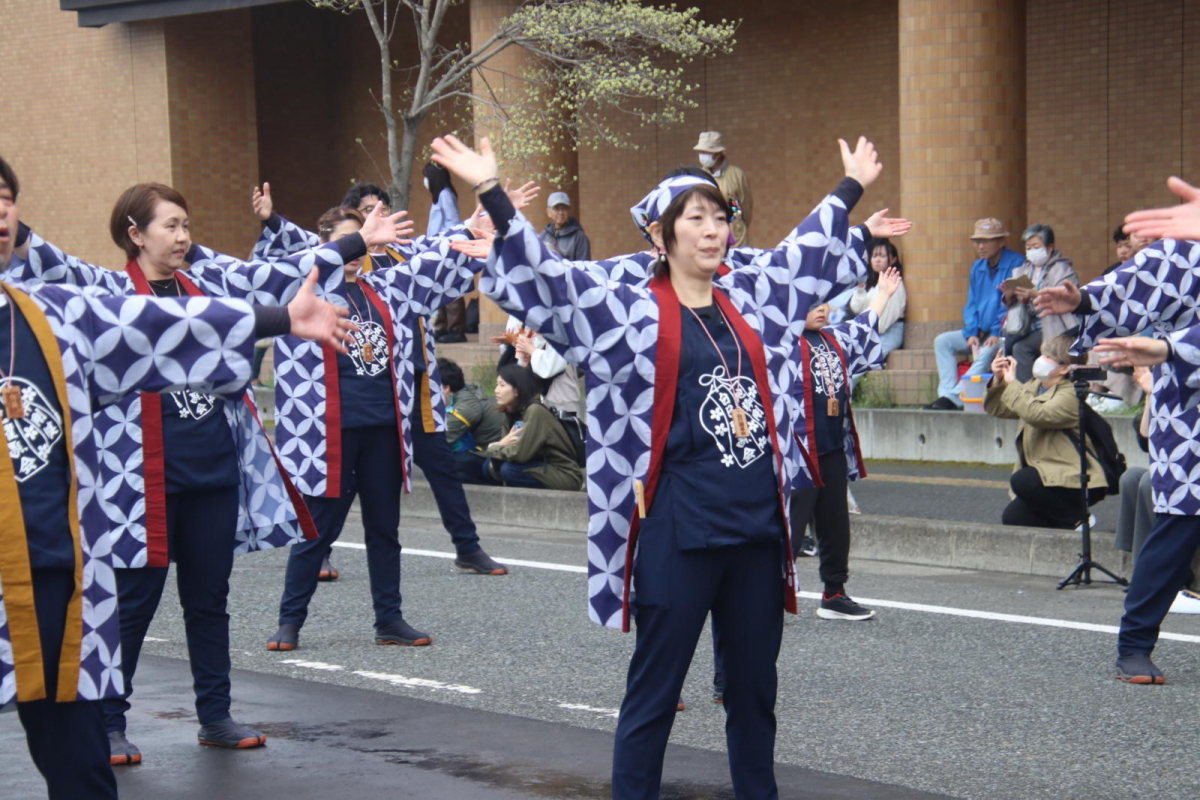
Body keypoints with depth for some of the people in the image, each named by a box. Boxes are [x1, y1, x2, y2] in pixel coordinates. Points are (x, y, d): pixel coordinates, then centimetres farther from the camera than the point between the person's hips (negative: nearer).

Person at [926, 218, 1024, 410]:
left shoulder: (1015, 264, -9)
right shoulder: (977, 268, 13)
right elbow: (971, 305, 14)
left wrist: (997, 333, -20)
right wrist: (972, 333, -3)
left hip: (1004, 332, -8)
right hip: (980, 331, 8)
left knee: (988, 351, -35)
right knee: (942, 341, -9)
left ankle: (954, 398, -39)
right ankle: (946, 393, -21)